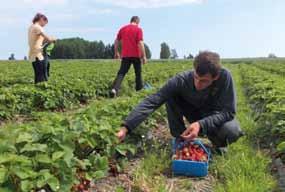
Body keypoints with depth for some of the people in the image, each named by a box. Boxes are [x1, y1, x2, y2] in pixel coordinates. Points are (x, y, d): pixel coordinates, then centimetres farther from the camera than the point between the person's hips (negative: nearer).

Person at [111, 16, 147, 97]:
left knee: (121, 73, -1)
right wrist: (144, 56, -10)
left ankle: (114, 89, -20)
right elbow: (140, 43, -13)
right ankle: (139, 89, 22)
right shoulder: (138, 29, -4)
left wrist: (116, 52, 23)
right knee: (138, 73, 14)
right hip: (136, 55, -3)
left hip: (125, 55, 3)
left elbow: (117, 41, 13)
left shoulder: (123, 29, 10)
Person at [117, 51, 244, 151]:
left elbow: (228, 111, -28)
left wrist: (201, 125, -44)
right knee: (171, 96, -26)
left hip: (215, 117, -1)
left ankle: (218, 144, 2)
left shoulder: (224, 76, -32)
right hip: (194, 113, 1)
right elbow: (152, 102, -36)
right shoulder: (181, 80, -31)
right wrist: (126, 128, -45)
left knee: (232, 131, -35)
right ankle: (181, 141, -9)